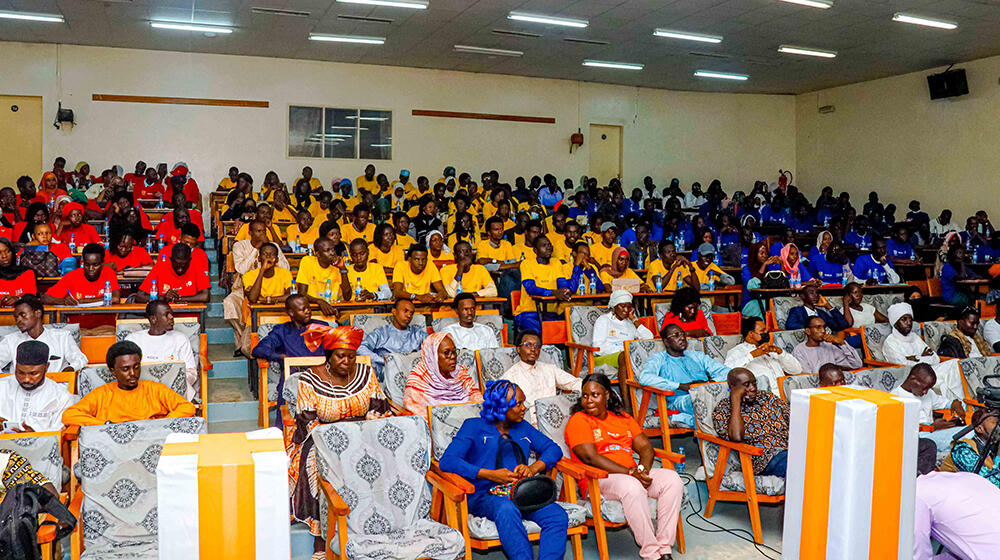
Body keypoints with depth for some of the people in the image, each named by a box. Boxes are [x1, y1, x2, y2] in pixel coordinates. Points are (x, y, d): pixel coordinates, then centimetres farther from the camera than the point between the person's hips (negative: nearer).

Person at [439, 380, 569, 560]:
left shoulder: (523, 427, 24)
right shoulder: (474, 426, 9)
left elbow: (553, 448, 19)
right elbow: (447, 461, -4)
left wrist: (534, 468, -3)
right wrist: (490, 474, -13)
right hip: (485, 495, -4)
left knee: (558, 516, -26)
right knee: (506, 510, -40)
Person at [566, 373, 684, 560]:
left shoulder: (623, 418, 19)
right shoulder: (578, 421, 0)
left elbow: (645, 446, 12)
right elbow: (590, 457, -12)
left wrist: (642, 469, -12)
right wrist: (630, 473, -18)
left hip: (633, 473, 6)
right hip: (599, 478, -6)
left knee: (672, 479, -18)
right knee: (632, 487, -36)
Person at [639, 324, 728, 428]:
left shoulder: (697, 355, 31)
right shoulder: (659, 359, 15)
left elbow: (725, 371, 24)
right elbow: (644, 378, -8)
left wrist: (710, 383, -1)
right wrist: (680, 386, -12)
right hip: (679, 400, -5)